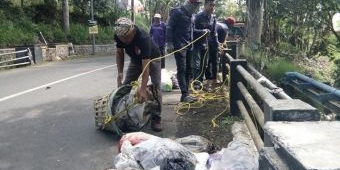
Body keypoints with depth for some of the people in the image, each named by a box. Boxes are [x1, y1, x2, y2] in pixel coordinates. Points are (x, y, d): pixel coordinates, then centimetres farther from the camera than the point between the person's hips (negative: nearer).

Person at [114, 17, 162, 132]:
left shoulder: (143, 38, -42)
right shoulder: (119, 35, -26)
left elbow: (146, 65, -44)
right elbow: (119, 52, -7)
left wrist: (142, 89, -49)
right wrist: (120, 72, -18)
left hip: (152, 58, -5)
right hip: (135, 59, 5)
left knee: (155, 87, -19)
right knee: (125, 86, -1)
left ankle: (156, 119, -12)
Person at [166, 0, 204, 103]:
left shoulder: (190, 14, 17)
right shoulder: (177, 12, -8)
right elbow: (169, 28, -12)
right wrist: (169, 43, -17)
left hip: (189, 46, 8)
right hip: (179, 46, -8)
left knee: (188, 70, 8)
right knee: (182, 70, -10)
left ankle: (186, 92, 15)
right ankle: (185, 95, -10)